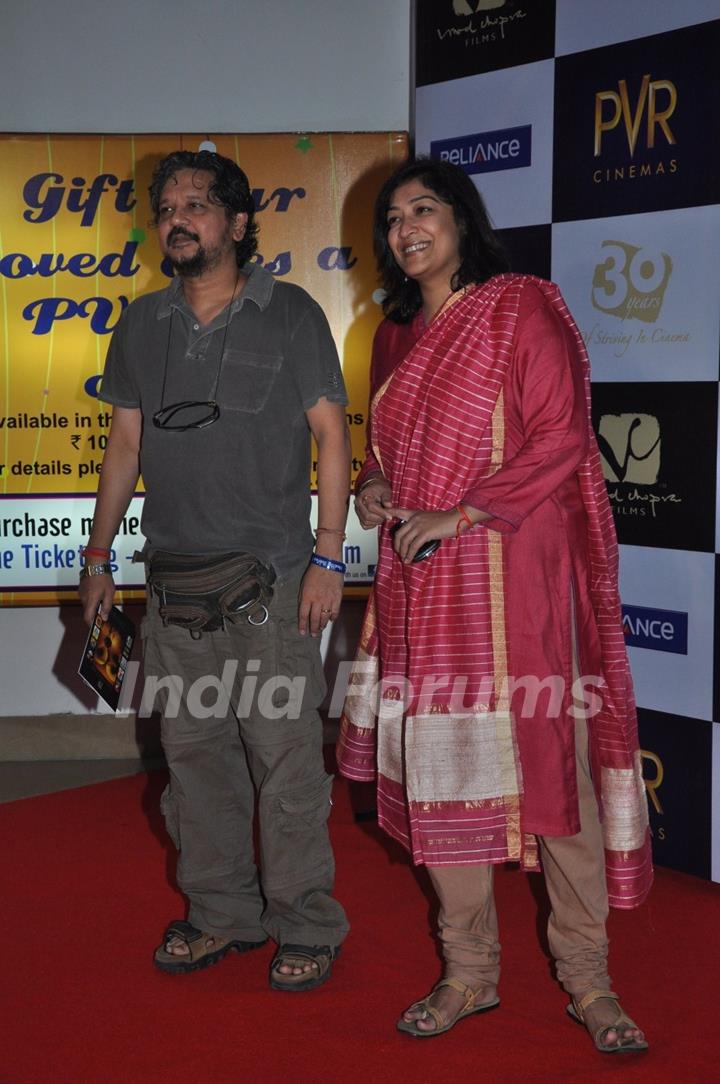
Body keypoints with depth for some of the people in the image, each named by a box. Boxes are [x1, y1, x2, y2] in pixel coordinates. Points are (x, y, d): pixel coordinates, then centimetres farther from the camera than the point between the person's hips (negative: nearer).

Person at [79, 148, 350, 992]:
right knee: (193, 753, 10)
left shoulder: (289, 314, -1)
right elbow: (125, 444, 15)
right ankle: (222, 913, 25)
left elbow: (331, 437, -3)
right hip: (174, 582, 5)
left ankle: (306, 925, 13)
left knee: (286, 757, -2)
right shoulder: (142, 324, 11)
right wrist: (97, 556, 12)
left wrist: (328, 556, -10)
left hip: (270, 582, -4)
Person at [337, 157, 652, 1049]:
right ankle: (468, 973, 21)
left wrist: (460, 514, -16)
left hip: (512, 578, -6)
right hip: (419, 583, 6)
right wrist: (372, 486, 3)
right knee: (438, 770, 7)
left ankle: (585, 976, 14)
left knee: (549, 758, -2)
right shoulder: (396, 334, 16)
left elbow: (562, 440, -11)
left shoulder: (520, 308, -3)